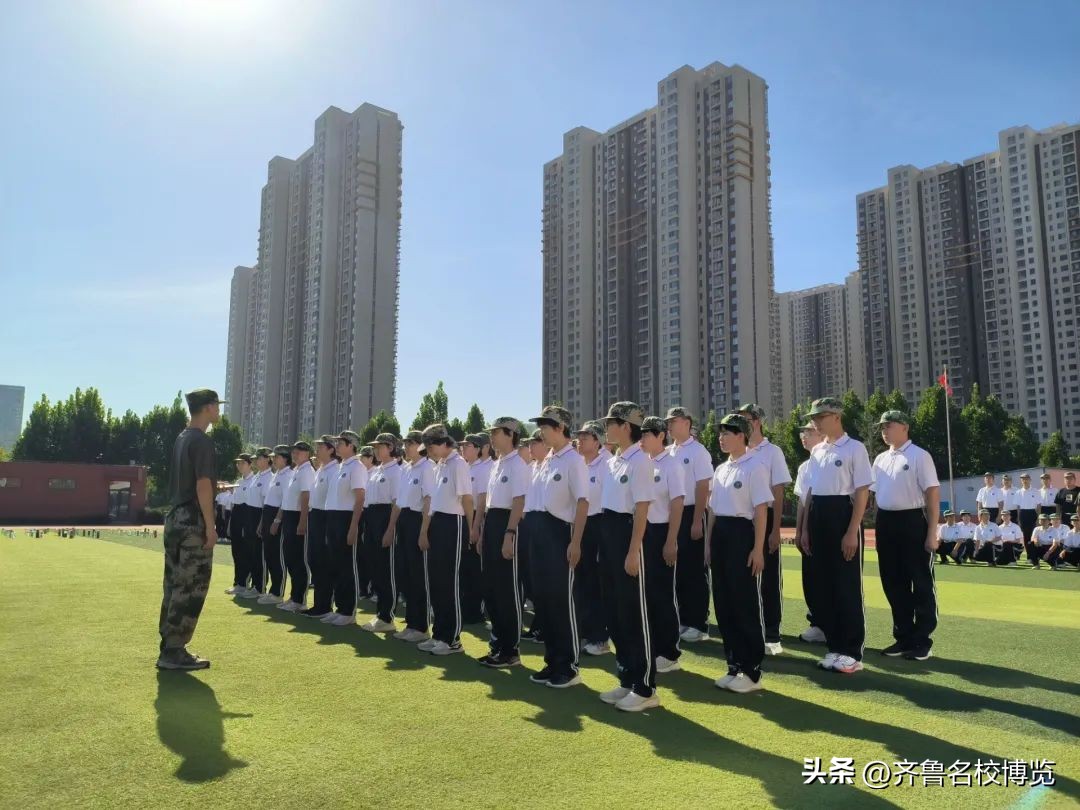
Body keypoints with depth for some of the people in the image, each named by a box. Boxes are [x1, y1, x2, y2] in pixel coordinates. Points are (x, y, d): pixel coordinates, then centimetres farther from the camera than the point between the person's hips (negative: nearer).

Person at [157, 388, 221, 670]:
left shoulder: (181, 439, 15)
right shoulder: (202, 441, -14)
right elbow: (202, 486, -19)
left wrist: (215, 486, 28)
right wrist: (210, 526, -17)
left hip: (175, 518, 10)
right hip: (193, 521, -10)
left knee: (174, 586, 13)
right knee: (190, 588, -4)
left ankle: (168, 647, 20)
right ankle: (173, 651, 0)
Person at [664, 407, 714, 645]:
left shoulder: (697, 451, -9)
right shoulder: (668, 452, 11)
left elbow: (703, 488, -13)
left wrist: (697, 522, -17)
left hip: (690, 514, -7)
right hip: (670, 515, 7)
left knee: (694, 570, -1)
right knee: (677, 568, 11)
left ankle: (699, 624, 8)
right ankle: (683, 620, 21)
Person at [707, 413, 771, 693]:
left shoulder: (756, 466, -9)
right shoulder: (721, 469, 14)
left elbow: (761, 510, -13)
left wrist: (758, 548, -17)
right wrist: (709, 543, 15)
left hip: (742, 534, -8)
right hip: (720, 535, 8)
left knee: (746, 604, -1)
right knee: (724, 603, 11)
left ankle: (752, 671, 10)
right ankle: (734, 665, 22)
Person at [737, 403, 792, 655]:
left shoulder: (772, 452, -4)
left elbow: (778, 493, -7)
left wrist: (775, 530, -12)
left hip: (764, 517, -5)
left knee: (769, 579, 1)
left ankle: (772, 636, 8)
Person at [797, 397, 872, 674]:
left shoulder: (854, 448, -7)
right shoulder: (817, 451, 13)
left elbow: (862, 492, -11)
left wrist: (852, 531, -17)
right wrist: (805, 529, 13)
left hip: (843, 515, -7)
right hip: (818, 518, 7)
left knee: (848, 586, -1)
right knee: (825, 585, 10)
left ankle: (852, 652, 9)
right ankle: (834, 647, 21)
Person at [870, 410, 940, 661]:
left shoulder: (919, 456, -6)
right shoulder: (880, 459, 14)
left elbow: (932, 493, -10)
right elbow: (868, 491, 17)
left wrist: (932, 532, -14)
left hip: (912, 522, -7)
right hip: (885, 523, 7)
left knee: (921, 583, 2)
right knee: (893, 583, 12)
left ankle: (922, 641, 10)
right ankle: (903, 637, 23)